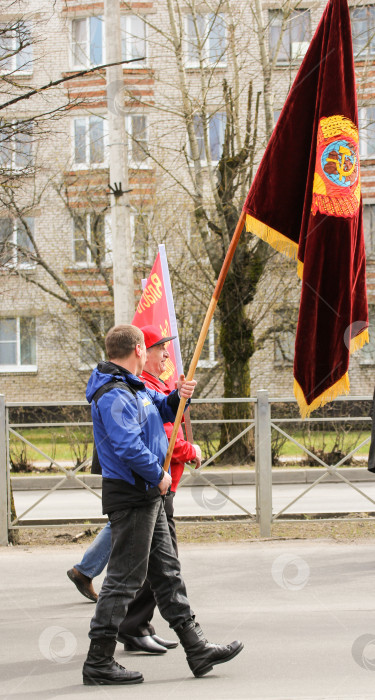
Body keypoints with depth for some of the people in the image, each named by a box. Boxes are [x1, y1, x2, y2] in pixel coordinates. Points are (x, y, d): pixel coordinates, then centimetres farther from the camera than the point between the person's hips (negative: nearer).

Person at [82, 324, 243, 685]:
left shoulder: (133, 388, 15)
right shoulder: (114, 395, -18)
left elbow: (164, 410, 28)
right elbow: (128, 446, -28)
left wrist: (178, 397, 5)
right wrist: (159, 475, -16)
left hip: (149, 496, 11)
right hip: (130, 496, -11)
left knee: (167, 571, 13)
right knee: (124, 578, -7)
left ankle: (197, 649, 19)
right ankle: (98, 662, -1)